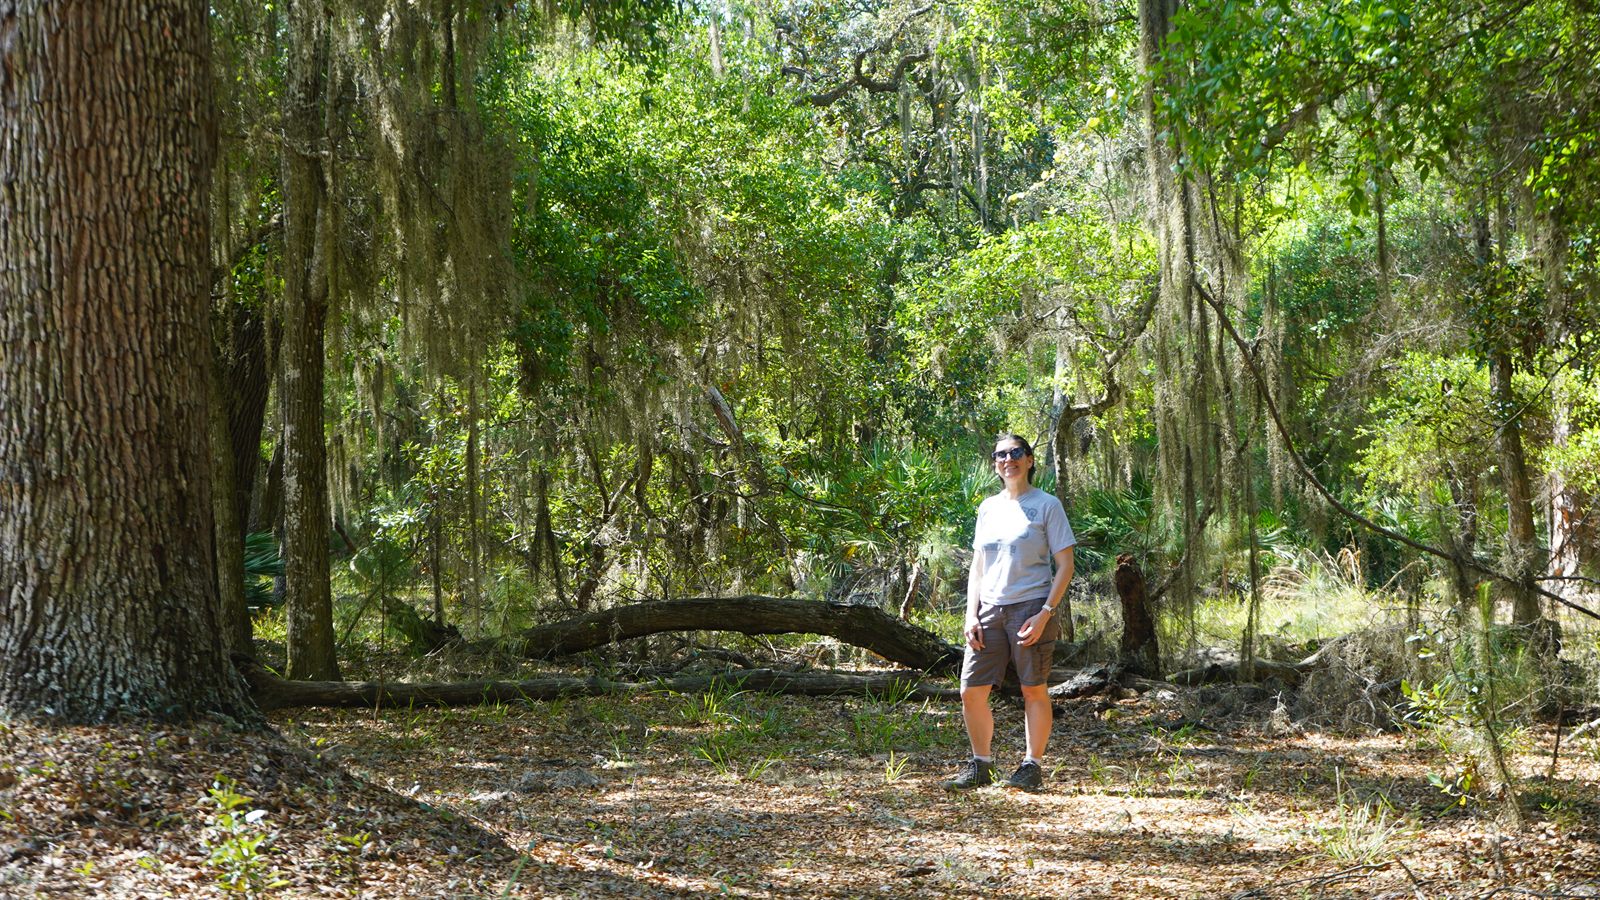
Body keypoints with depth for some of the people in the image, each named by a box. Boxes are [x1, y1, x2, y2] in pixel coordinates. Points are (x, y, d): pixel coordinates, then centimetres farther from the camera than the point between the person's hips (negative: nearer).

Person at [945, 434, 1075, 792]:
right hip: (990, 610, 5)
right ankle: (980, 765, 12)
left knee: (1034, 690, 0)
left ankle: (1033, 766, 9)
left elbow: (1065, 565, -3)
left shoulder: (1046, 505, 0)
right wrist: (971, 614, 5)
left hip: (1031, 608, -5)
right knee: (971, 691, 1)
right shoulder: (988, 508, 15)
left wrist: (1045, 613, -13)